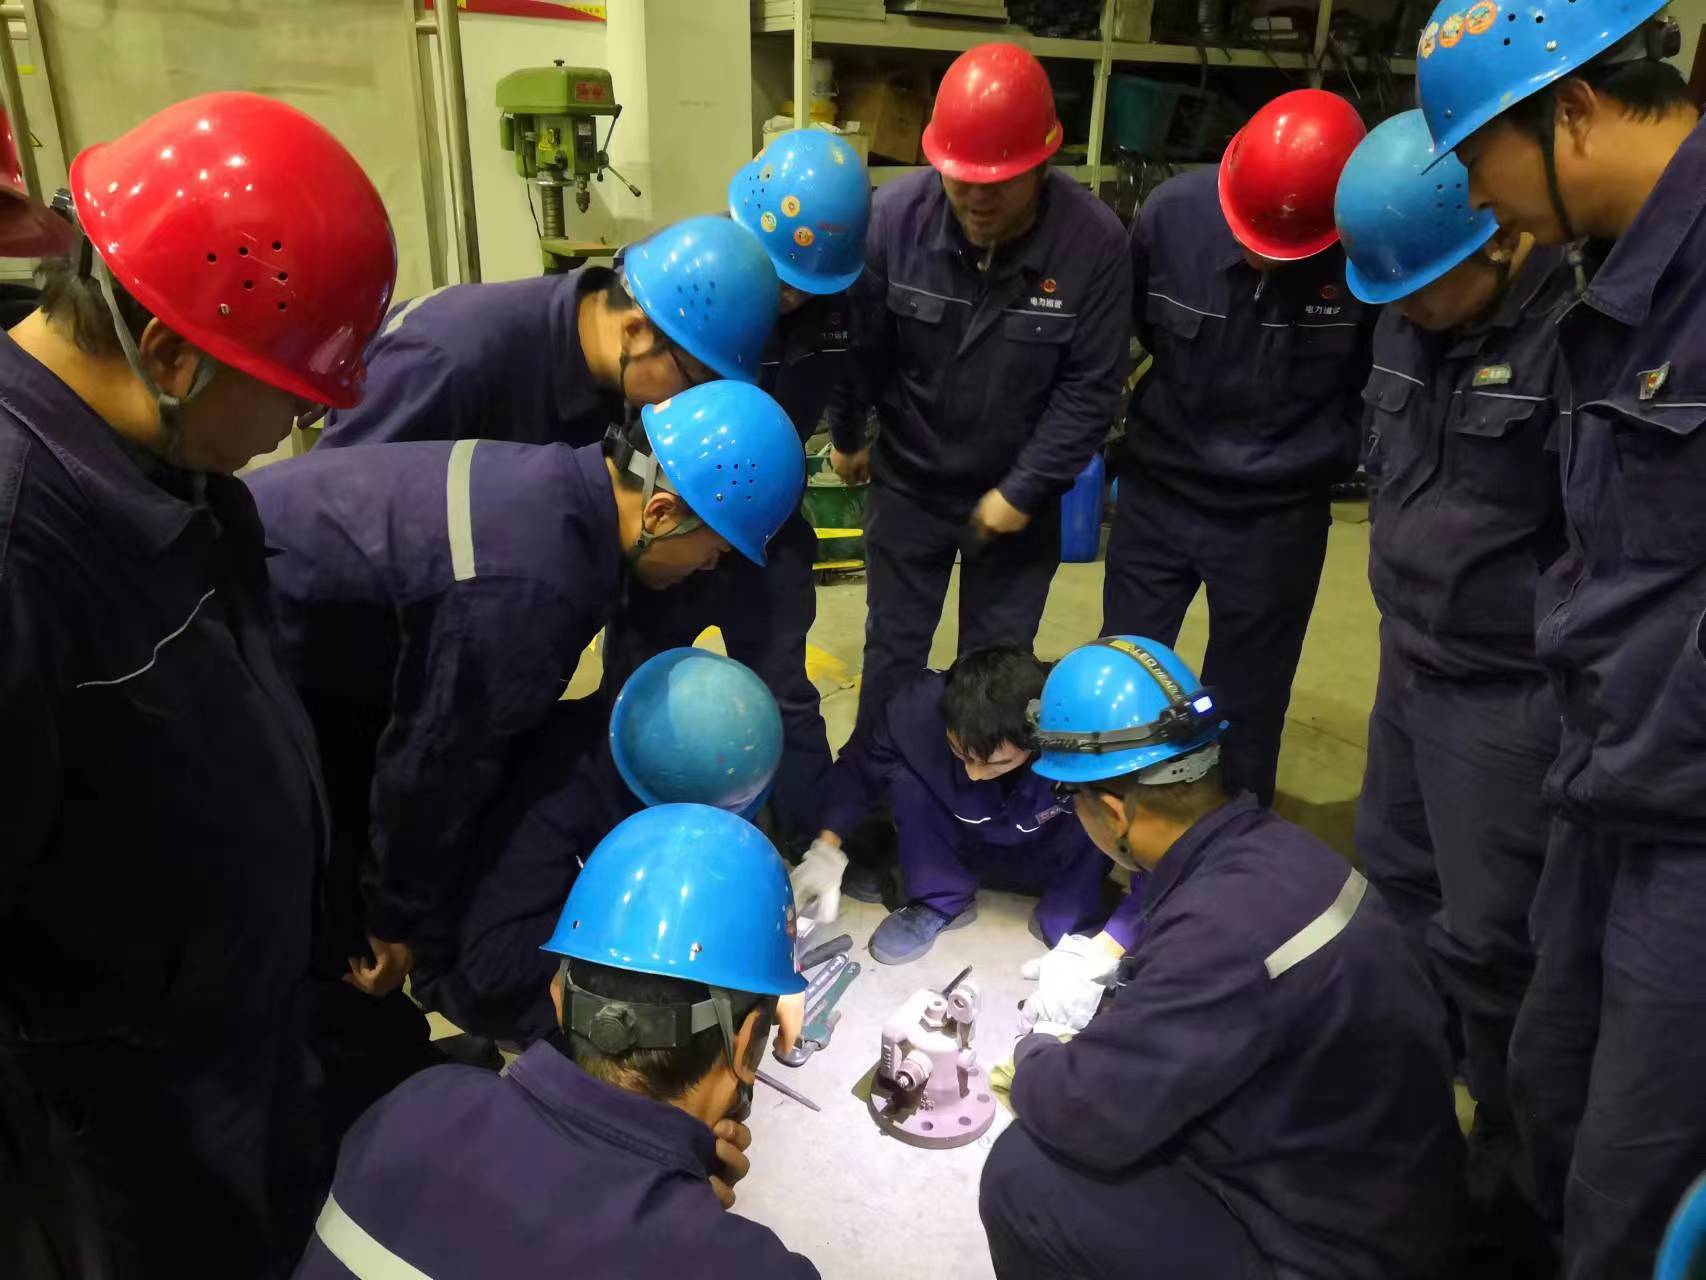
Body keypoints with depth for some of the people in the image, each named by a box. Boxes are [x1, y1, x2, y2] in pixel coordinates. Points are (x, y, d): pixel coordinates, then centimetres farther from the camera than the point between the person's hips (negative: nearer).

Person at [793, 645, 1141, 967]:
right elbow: (859, 765, -9)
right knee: (905, 776, -26)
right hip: (968, 850, 2)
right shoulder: (922, 708, -31)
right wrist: (826, 850, -15)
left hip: (1057, 859, -2)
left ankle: (1071, 924, -6)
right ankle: (939, 903, -3)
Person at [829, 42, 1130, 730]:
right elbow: (860, 343, -5)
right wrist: (846, 435, 8)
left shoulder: (1092, 238, -20)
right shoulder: (894, 213, -19)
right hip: (908, 481, 1)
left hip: (1021, 496, 0)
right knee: (894, 651, 15)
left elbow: (1091, 387, -15)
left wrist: (1023, 490, -15)